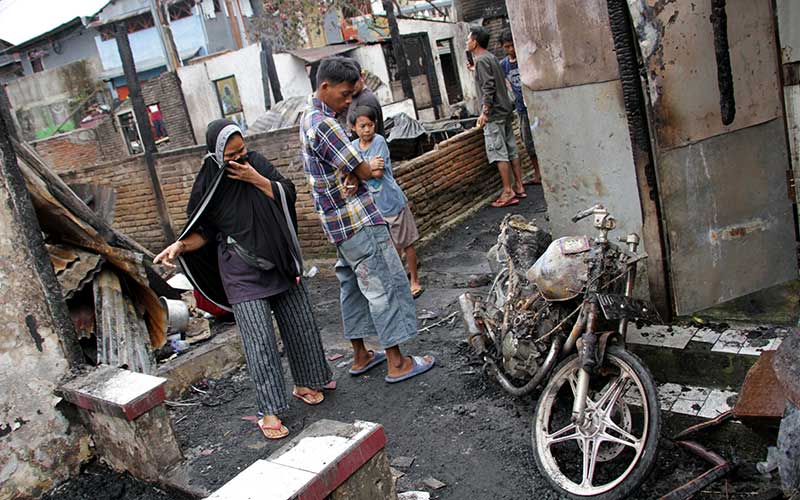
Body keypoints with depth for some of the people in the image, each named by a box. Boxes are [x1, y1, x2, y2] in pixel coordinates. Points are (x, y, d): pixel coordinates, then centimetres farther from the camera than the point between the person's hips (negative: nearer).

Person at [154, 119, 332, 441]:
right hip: (242, 273, -4)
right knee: (259, 338, -8)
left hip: (279, 263, 4)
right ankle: (269, 410, 0)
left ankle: (303, 383, 33)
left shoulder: (256, 163, 0)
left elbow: (287, 195, -4)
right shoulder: (208, 184, -8)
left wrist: (256, 179, -17)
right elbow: (204, 231, -1)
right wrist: (179, 246, -19)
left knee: (300, 324, 13)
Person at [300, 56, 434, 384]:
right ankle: (396, 363, 4)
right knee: (385, 286, -3)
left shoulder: (309, 119, 13)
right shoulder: (324, 124, -20)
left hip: (336, 221, 10)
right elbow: (366, 171, -18)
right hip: (358, 221, -10)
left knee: (353, 285, 16)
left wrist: (351, 176, -9)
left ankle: (360, 356, 26)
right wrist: (356, 173, 3)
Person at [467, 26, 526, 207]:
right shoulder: (491, 57, 17)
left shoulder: (481, 60, -11)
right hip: (505, 110, 10)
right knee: (511, 149, 9)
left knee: (498, 152, -9)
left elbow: (488, 87, -20)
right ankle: (519, 187, 14)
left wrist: (484, 112, -21)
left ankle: (508, 192, -9)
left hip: (494, 113, -10)